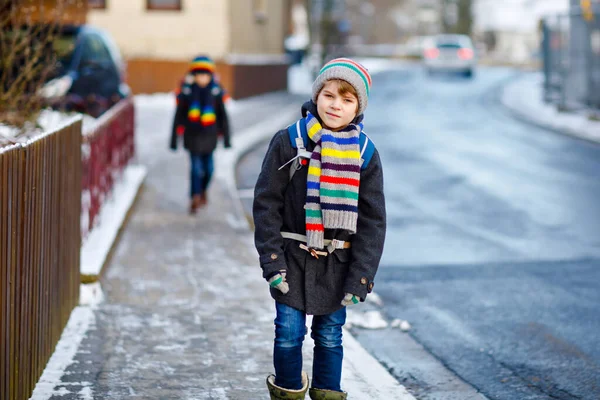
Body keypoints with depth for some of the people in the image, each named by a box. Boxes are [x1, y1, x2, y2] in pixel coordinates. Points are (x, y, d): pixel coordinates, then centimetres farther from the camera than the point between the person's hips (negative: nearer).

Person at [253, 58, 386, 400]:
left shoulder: (365, 153, -3)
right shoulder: (289, 141, -7)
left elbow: (373, 220, -1)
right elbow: (266, 203, -5)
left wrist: (360, 278, -7)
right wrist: (272, 260, -11)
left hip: (337, 264, 1)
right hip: (293, 256, -1)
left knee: (330, 336, 9)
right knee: (290, 332, 0)